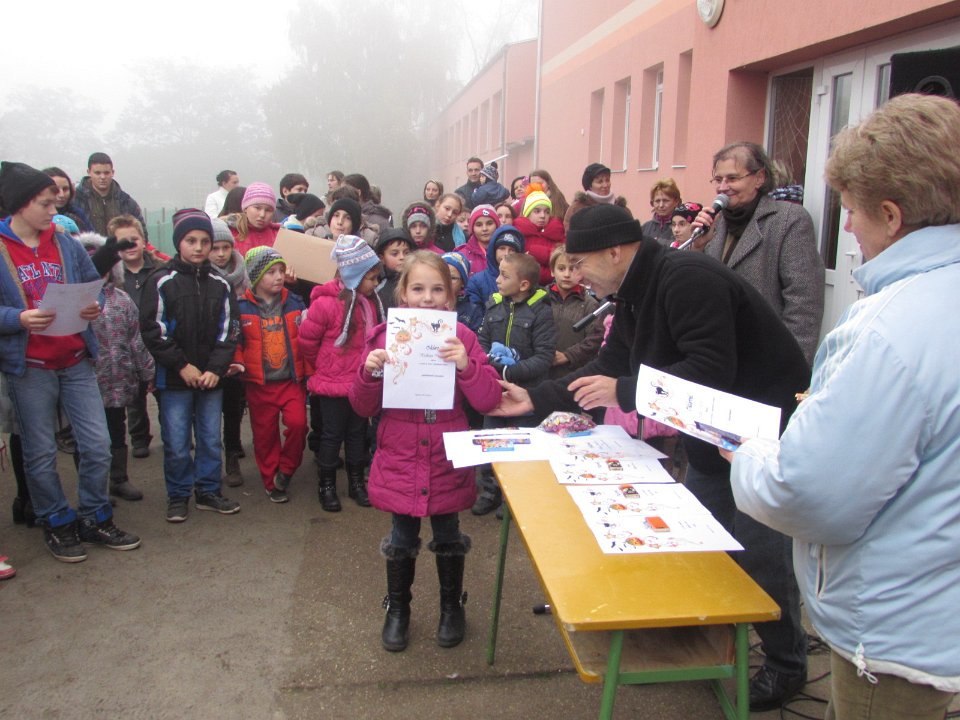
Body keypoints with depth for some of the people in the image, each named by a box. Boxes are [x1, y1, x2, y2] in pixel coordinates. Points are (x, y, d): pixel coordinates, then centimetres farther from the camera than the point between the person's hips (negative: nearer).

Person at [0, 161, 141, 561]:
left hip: (76, 361, 4)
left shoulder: (66, 244, 6)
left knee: (97, 445, 5)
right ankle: (57, 524, 25)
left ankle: (95, 519, 22)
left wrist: (95, 307, -8)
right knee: (40, 453, 8)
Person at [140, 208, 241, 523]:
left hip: (211, 377, 3)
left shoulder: (220, 285, 6)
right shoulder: (162, 282, -4)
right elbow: (152, 331, -7)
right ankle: (178, 496, 20)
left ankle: (208, 491, 26)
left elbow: (228, 332, 5)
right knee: (177, 444, 3)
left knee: (211, 440, 10)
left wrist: (216, 369, -7)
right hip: (174, 379, -3)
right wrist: (182, 366, -10)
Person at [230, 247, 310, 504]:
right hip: (259, 383, 0)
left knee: (298, 422, -16)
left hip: (292, 380, 1)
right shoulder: (242, 308, -3)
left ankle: (286, 469, 9)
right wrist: (237, 363, -13)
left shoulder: (295, 304, 3)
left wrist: (310, 373, 6)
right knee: (265, 434, 7)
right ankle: (271, 482, 24)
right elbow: (235, 342, 5)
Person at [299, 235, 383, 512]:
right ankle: (326, 486, 23)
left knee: (357, 432, 17)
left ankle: (356, 482, 31)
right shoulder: (325, 303, -19)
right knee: (332, 435, 7)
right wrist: (323, 365, 3)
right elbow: (307, 340, -9)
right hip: (333, 384, -6)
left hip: (361, 382, 6)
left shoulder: (370, 302, 0)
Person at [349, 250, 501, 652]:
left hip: (448, 464, 0)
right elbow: (364, 408, 0)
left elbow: (488, 401, -11)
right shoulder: (386, 337, -4)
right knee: (402, 542, 13)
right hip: (399, 464, 1)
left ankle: (452, 607, 38)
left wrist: (466, 365, -27)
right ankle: (397, 610, 37)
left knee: (448, 539, 15)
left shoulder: (460, 336, -6)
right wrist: (370, 373, -19)